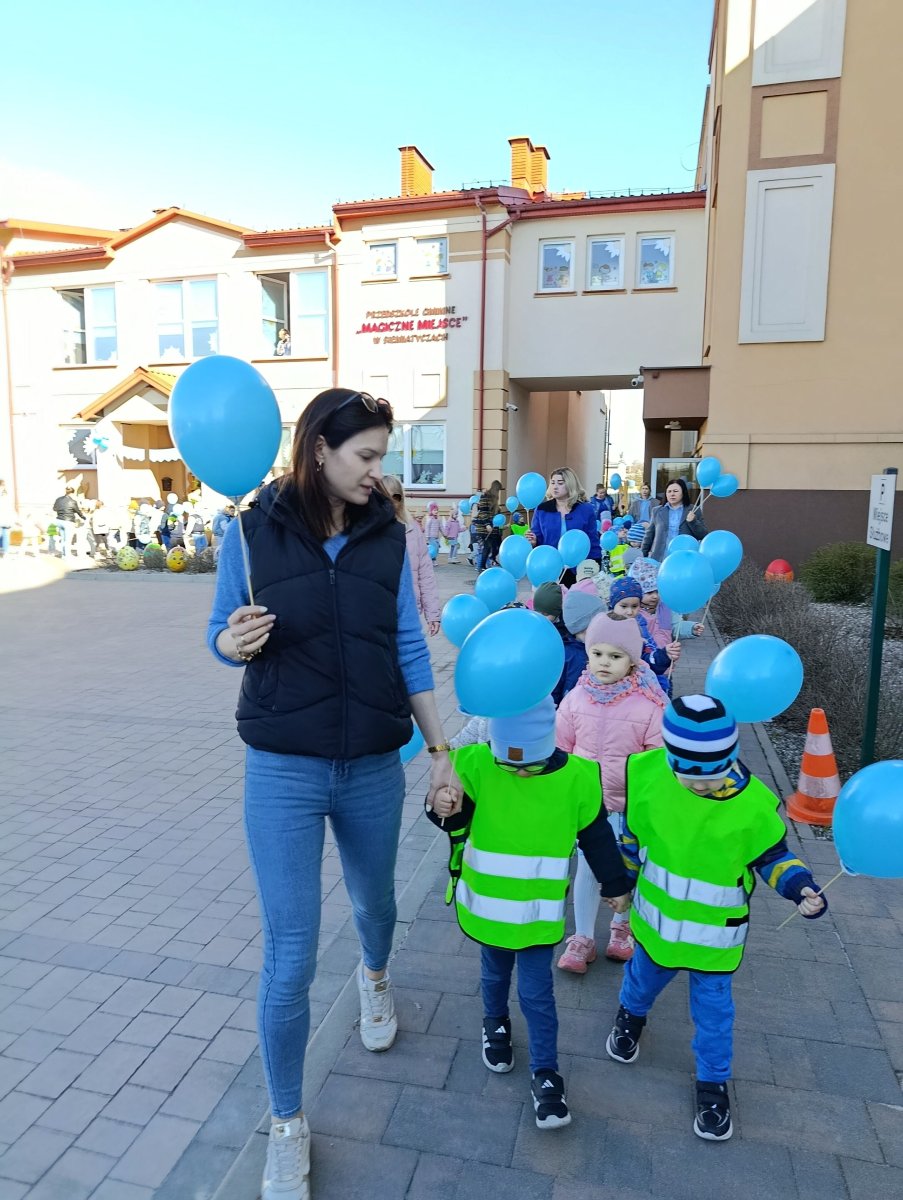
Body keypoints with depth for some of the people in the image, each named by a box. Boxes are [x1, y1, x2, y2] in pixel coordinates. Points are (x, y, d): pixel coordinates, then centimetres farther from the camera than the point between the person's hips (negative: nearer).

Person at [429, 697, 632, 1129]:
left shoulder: (576, 777, -17)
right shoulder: (475, 764, -20)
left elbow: (596, 836, -4)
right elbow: (460, 814, -23)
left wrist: (614, 885, 6)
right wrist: (446, 810, -46)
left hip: (539, 910, -1)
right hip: (487, 902, 2)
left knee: (536, 993, 7)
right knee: (495, 974, 25)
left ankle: (546, 1074, 27)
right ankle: (495, 1022, 53)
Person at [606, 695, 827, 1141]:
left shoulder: (752, 802, -27)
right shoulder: (648, 773, -23)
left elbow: (772, 856, -9)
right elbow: (632, 832, -5)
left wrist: (801, 888, -27)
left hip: (714, 931, -2)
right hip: (657, 916, 2)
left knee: (712, 1008, 16)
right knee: (644, 978, 28)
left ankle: (713, 1084, 41)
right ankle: (630, 1015, 61)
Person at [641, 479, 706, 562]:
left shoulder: (694, 511, 6)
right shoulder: (657, 511, 12)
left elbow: (703, 536, 3)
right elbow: (649, 535, 15)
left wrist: (693, 522, -12)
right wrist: (644, 556, 12)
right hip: (659, 560, 2)